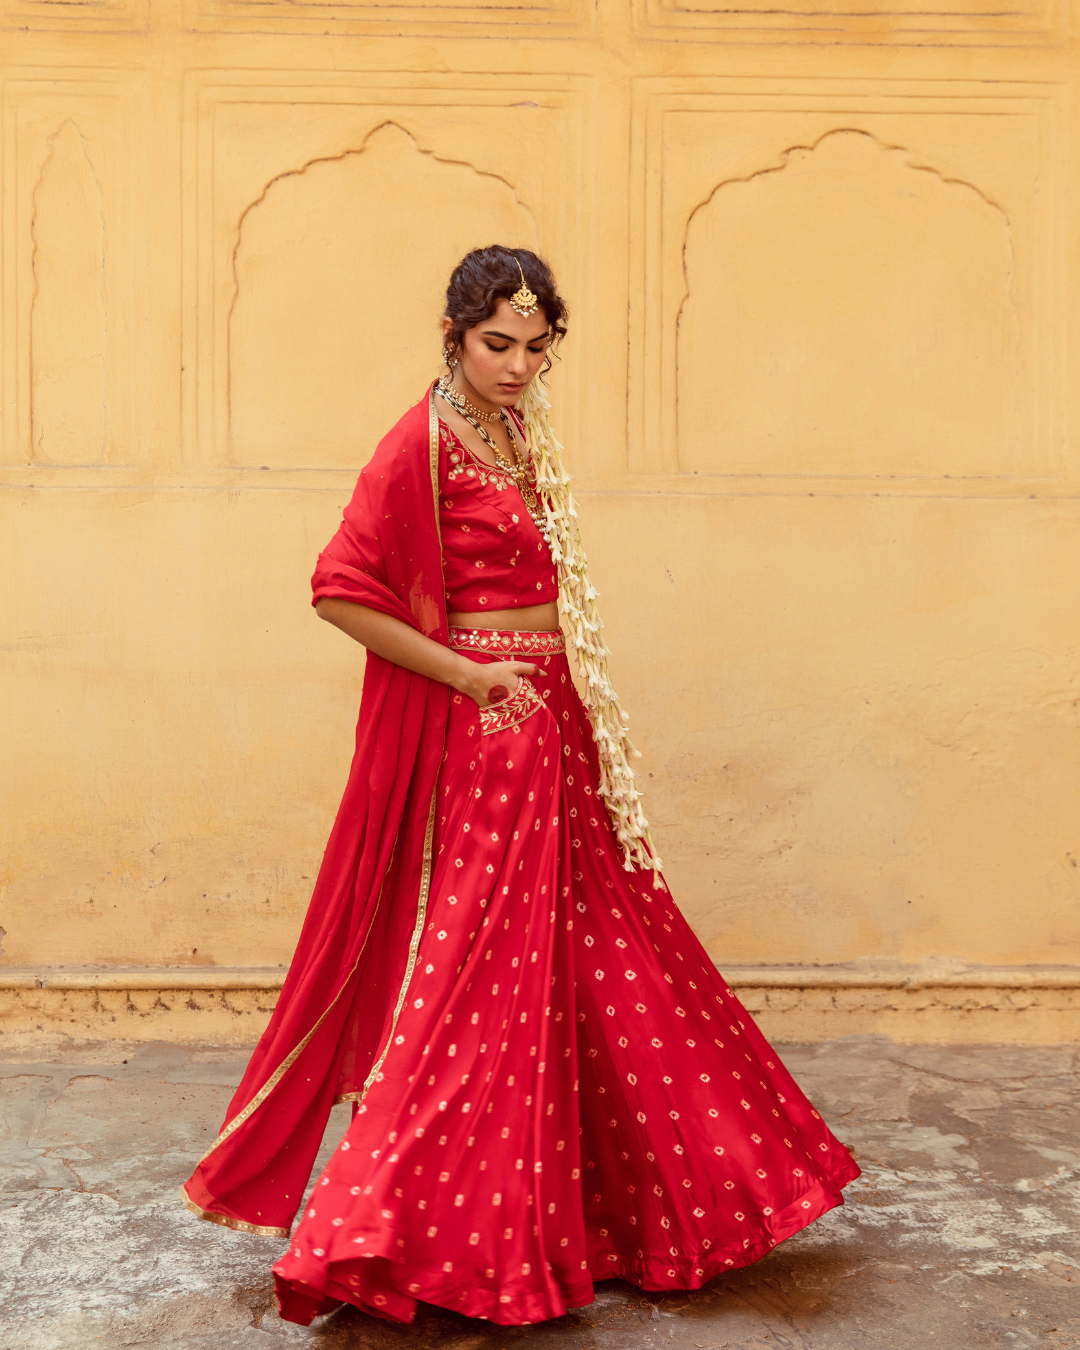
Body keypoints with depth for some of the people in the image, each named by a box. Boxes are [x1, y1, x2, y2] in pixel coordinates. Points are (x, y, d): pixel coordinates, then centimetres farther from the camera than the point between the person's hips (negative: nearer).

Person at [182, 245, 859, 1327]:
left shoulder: (520, 434, 13)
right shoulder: (424, 442, -13)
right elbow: (340, 590, -19)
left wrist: (575, 710, 13)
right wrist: (465, 672, -17)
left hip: (549, 725, 8)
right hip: (477, 733, -8)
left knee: (582, 959, 16)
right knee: (479, 966, -3)